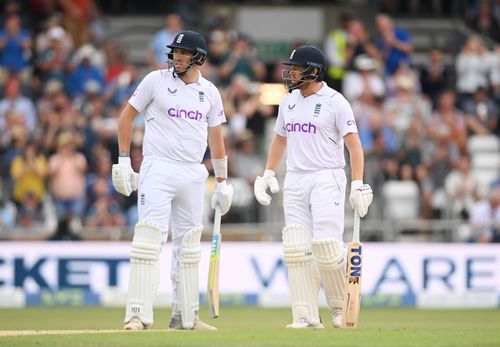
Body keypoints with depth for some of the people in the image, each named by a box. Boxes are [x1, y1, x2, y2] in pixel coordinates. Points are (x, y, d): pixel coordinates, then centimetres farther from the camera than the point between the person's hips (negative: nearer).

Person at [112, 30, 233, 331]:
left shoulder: (210, 92, 9)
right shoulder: (156, 81, -1)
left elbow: (216, 138, 15)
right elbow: (127, 117, 4)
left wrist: (222, 182, 14)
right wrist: (124, 160, -3)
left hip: (193, 175, 4)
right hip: (157, 171, -4)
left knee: (188, 246, 9)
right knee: (149, 240, -14)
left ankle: (185, 316, 17)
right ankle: (138, 315, -16)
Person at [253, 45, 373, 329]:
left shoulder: (335, 102, -6)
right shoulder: (288, 102, 13)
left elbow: (354, 145, -8)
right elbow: (280, 139, 26)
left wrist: (358, 185, -17)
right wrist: (268, 174, 16)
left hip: (327, 179, -6)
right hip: (294, 181, 6)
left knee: (327, 247, -13)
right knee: (297, 250, -3)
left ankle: (341, 306, 9)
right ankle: (307, 316, -1)